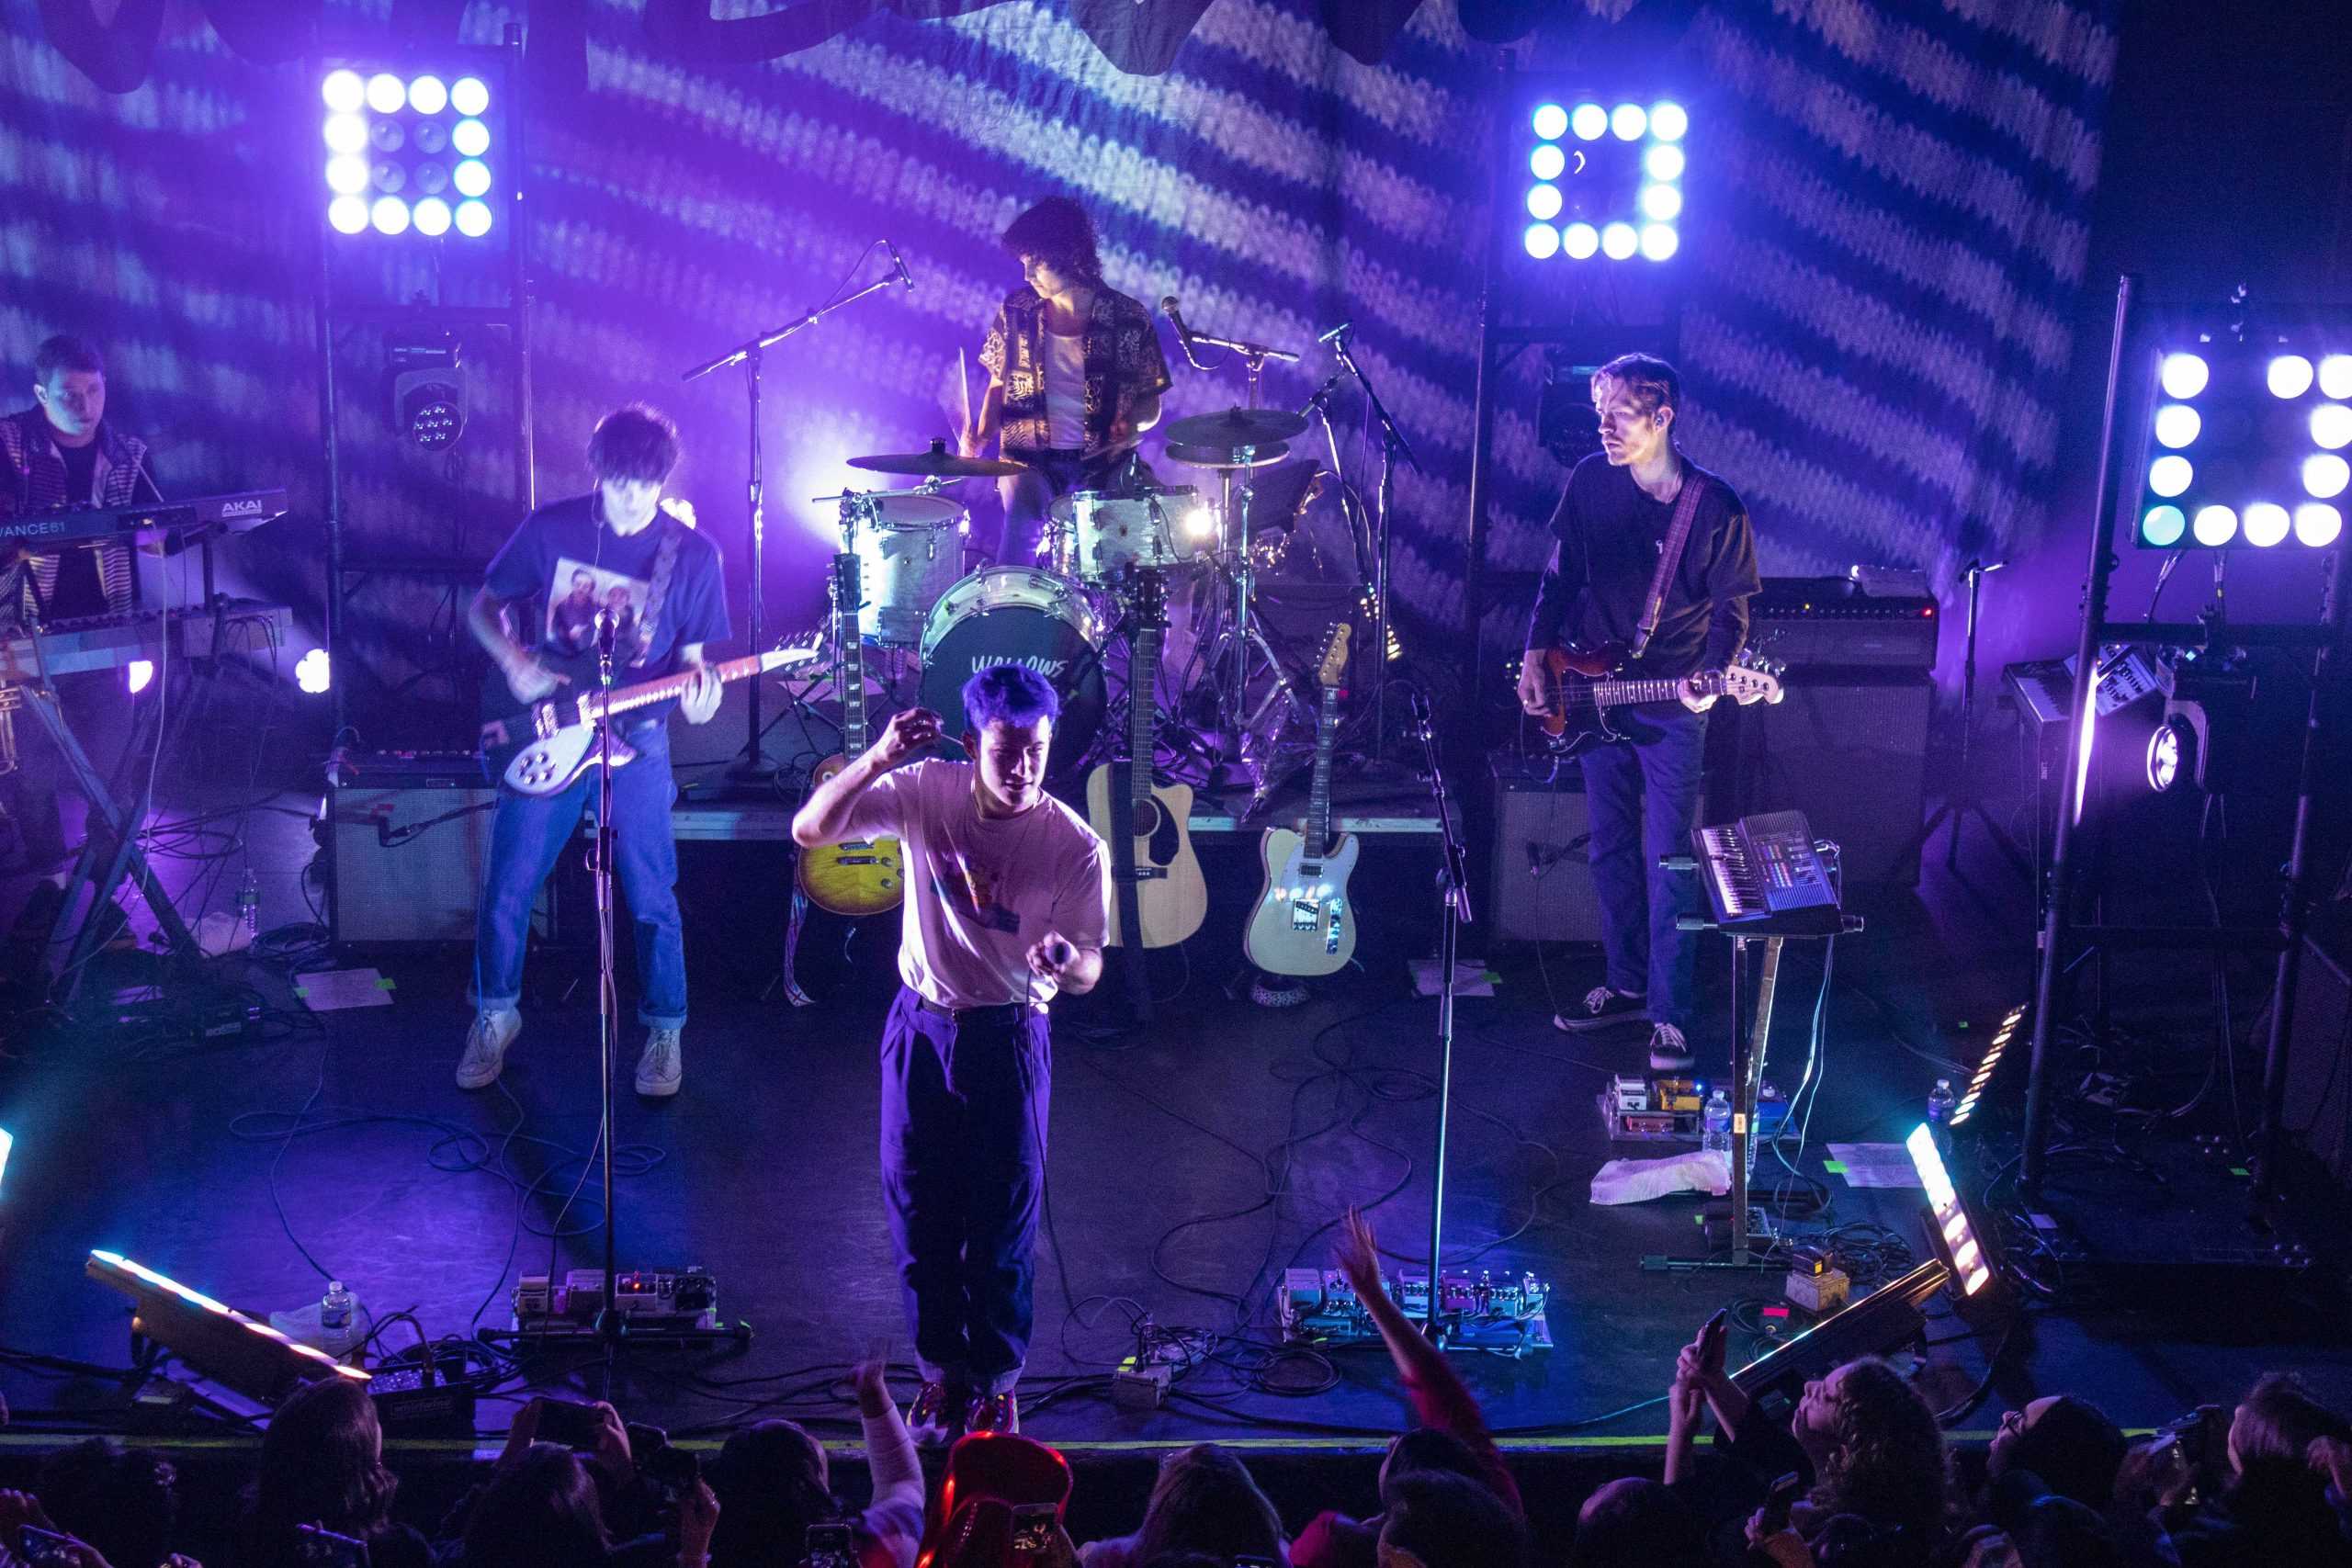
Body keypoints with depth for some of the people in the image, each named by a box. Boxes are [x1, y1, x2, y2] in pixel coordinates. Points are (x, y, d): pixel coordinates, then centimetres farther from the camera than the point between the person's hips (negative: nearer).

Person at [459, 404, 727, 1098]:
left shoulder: (693, 556, -6)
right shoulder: (550, 528, -4)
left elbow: (692, 656, 1)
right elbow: (484, 607, 6)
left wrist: (698, 694, -22)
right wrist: (513, 659, -13)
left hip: (636, 737, -1)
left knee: (651, 898, 2)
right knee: (507, 889, 6)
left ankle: (664, 1028, 21)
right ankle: (496, 1014, 28)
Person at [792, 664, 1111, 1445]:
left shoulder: (1075, 845, -15)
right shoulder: (926, 792, -11)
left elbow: (1089, 971, -10)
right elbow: (809, 830, -18)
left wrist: (1065, 960, -35)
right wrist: (878, 757, -32)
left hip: (1009, 1037, -2)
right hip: (920, 1027, 2)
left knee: (1004, 1220, 5)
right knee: (919, 1212, 11)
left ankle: (996, 1380, 25)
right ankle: (943, 1370, 30)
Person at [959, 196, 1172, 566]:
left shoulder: (1127, 319, -2)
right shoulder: (1016, 312, 3)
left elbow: (1150, 401, 6)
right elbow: (999, 384, 13)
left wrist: (1132, 423, -16)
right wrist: (982, 435, -4)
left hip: (1100, 463, -1)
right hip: (1030, 458, 1)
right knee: (1022, 528, -27)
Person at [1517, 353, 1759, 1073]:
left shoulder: (1715, 507, -13)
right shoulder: (1591, 481, -2)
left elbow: (1731, 608, -6)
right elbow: (1561, 575, 9)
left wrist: (1709, 675, -23)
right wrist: (1535, 657, 3)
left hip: (1671, 706, -4)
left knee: (1667, 859, -4)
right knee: (1610, 850, 14)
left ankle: (1669, 1014, 3)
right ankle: (1627, 984, 28)